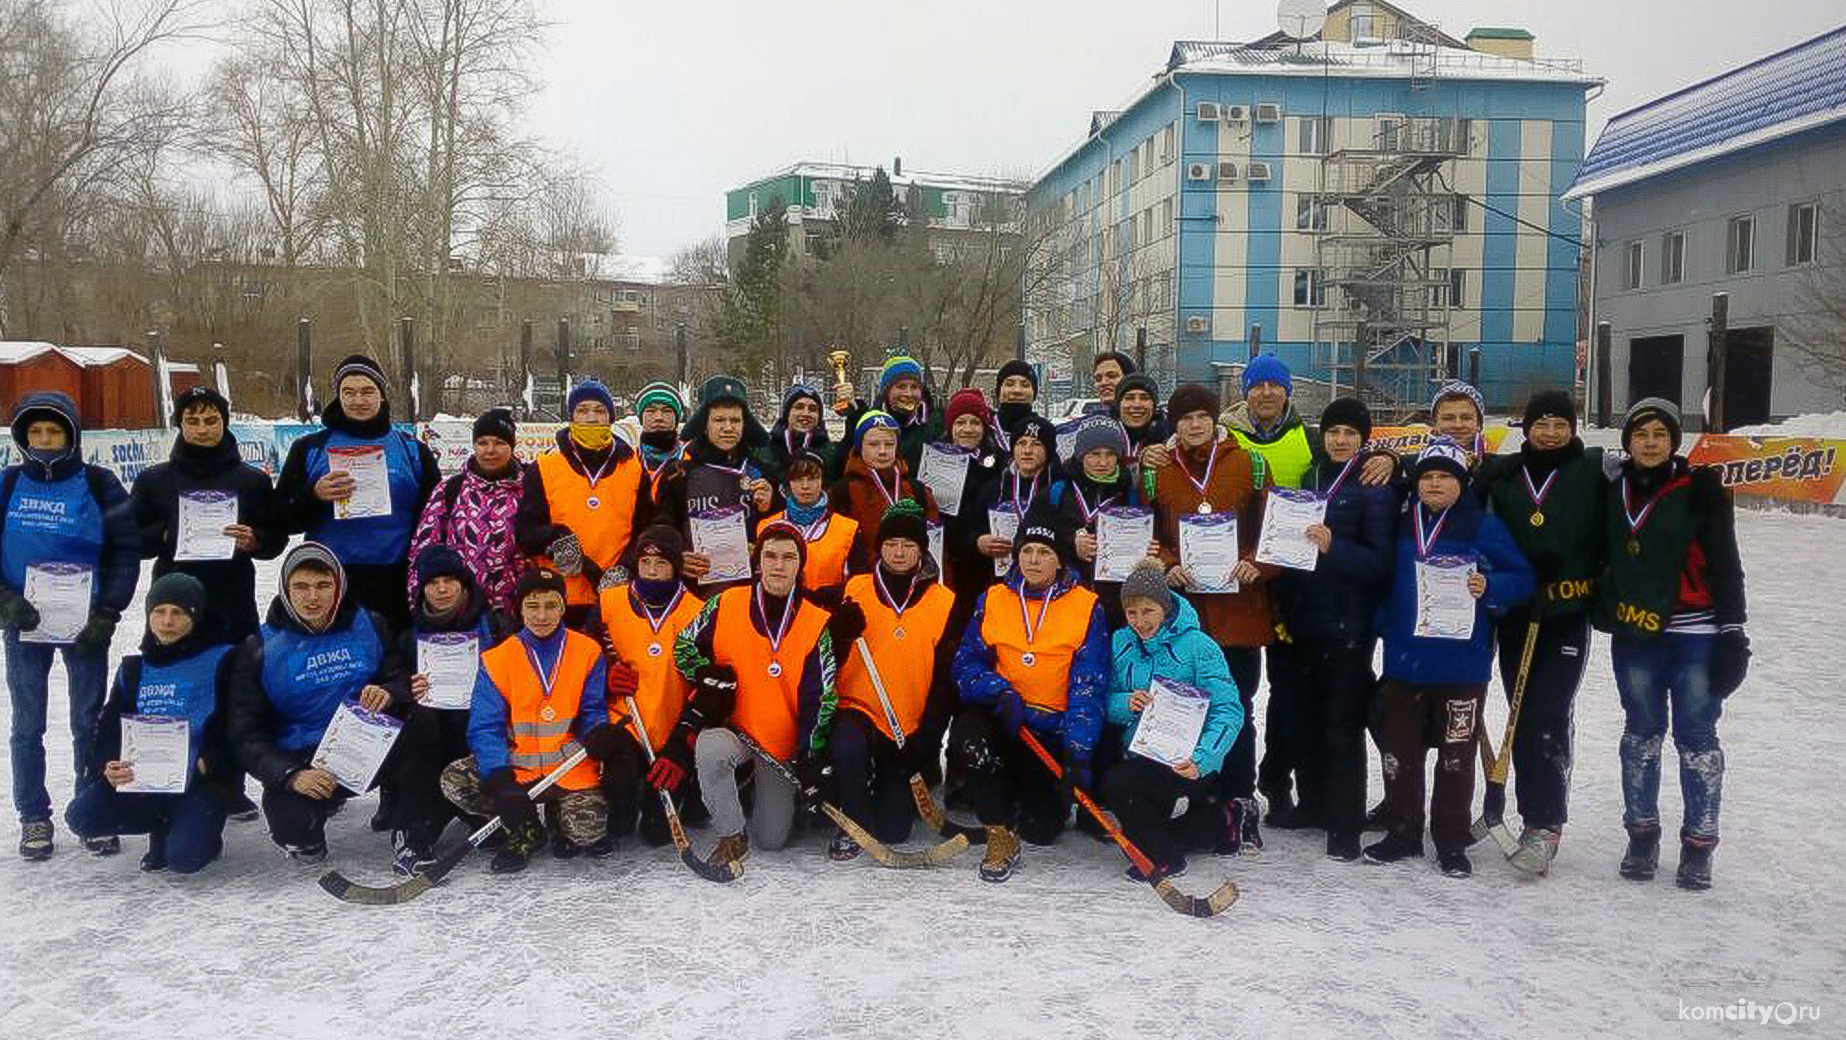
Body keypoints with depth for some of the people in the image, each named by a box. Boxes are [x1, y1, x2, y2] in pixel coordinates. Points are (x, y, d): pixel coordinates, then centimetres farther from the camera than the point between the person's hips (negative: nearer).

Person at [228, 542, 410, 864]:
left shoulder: (369, 626, 2)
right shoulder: (260, 648, -3)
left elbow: (402, 678, 5)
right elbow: (246, 733, -5)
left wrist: (388, 692, -22)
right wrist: (291, 776, -23)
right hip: (299, 759, -1)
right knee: (290, 821, -31)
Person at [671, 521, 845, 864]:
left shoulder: (817, 624, -7)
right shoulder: (726, 604, -7)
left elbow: (820, 698, -5)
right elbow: (684, 644, 6)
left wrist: (810, 756, -10)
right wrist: (707, 675, -12)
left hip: (783, 744, 1)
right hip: (728, 726, -1)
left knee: (772, 839, 3)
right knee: (710, 749, -38)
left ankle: (769, 789, 37)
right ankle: (731, 836, -16)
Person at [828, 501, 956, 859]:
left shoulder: (944, 603, 1)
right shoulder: (856, 590, 2)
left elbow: (946, 679, 1)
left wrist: (927, 738, -6)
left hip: (911, 730, 0)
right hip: (857, 709, 0)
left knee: (893, 831, -4)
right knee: (846, 749, -35)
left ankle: (897, 791, 31)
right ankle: (853, 825, -7)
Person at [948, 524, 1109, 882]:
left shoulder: (1087, 607, -4)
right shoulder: (993, 600, 4)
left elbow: (1089, 686, -10)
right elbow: (966, 662, 1)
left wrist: (1078, 752, -21)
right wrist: (1000, 692, -20)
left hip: (1054, 730, -1)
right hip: (1002, 717, 2)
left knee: (1041, 828, -11)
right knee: (966, 731, -33)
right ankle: (1000, 836, -14)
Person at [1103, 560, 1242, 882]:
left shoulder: (1197, 645, -12)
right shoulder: (1120, 642, 4)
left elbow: (1229, 710, -18)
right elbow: (1107, 701, 8)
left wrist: (1201, 760, -32)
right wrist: (1127, 704, -16)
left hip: (1183, 763, -7)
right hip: (1138, 756, 7)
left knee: (1117, 783, -26)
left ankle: (1167, 858, -3)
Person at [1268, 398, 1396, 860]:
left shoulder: (1376, 489, -5)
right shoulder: (1307, 481, 12)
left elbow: (1379, 562, -10)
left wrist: (1333, 548, -26)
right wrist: (1282, 609, 12)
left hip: (1348, 626, -6)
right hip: (1303, 621, 6)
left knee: (1342, 726, -3)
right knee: (1303, 718, 13)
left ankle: (1345, 825, 5)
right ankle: (1313, 804, 29)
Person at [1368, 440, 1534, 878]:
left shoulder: (1484, 526, -4)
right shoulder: (1402, 526, 8)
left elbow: (1523, 579, -3)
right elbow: (1383, 581, 19)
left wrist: (1489, 587, -22)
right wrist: (1385, 624, 7)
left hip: (1462, 664, -4)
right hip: (1404, 660, 4)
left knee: (1456, 755, 6)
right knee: (1398, 751, 9)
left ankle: (1452, 841, 19)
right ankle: (1402, 832, 23)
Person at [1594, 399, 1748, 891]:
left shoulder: (1700, 489, -3)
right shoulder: (1614, 494, 7)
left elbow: (1726, 566, -4)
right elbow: (1604, 561, 18)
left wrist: (1732, 633, -7)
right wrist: (1604, 611, 12)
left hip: (1694, 635, -3)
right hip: (1633, 635, 3)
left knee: (1696, 739, 2)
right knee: (1641, 734, 11)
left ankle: (1698, 845, 13)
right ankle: (1642, 836, 22)